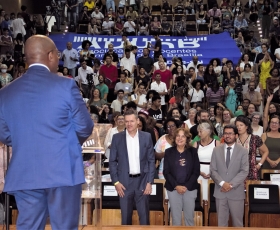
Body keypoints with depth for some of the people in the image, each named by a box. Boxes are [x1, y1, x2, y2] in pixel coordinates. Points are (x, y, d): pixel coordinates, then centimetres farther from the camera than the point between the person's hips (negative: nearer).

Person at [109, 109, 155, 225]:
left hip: (142, 181, 0)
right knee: (125, 217, 7)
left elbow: (151, 160, 3)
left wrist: (149, 182, -3)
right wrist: (116, 182, -5)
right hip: (124, 182, 0)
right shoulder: (117, 138, 0)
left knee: (144, 216, 5)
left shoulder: (146, 137, 2)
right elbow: (112, 161, 2)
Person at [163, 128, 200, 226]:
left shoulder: (193, 151, 3)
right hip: (173, 189, 0)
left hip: (190, 188, 0)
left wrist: (186, 186, -10)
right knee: (175, 217, 3)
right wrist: (176, 186, -11)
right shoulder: (169, 152, 4)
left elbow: (196, 172, 0)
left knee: (189, 216, 4)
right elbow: (166, 172, 0)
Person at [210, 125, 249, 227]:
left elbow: (244, 171, -7)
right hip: (220, 191, 1)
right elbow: (213, 170, 1)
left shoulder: (243, 151, 0)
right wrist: (222, 183, -14)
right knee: (221, 222, 8)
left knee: (237, 222, 7)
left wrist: (231, 185, -16)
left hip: (236, 192, -1)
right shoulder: (216, 150, 5)